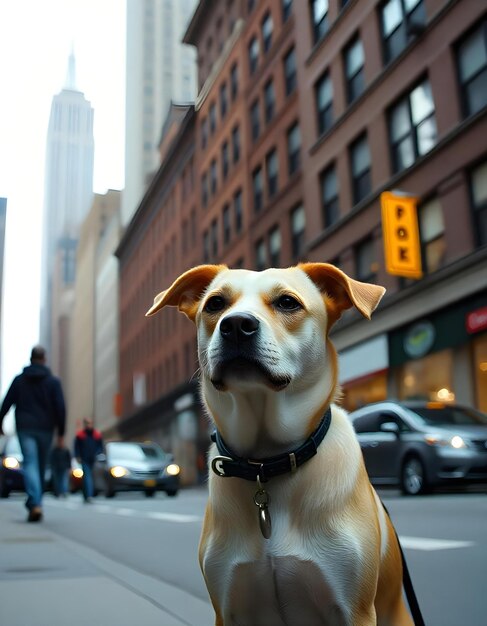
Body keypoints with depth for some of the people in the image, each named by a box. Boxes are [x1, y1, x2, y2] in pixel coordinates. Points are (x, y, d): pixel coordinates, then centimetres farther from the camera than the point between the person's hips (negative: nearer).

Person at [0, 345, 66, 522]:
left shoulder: (19, 380, 5)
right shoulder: (53, 381, 2)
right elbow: (60, 408, -4)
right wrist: (61, 432, -1)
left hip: (24, 428, 0)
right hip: (45, 429, 1)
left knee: (30, 465, -7)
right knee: (41, 467, 13)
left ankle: (35, 504, -24)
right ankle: (35, 502, 21)